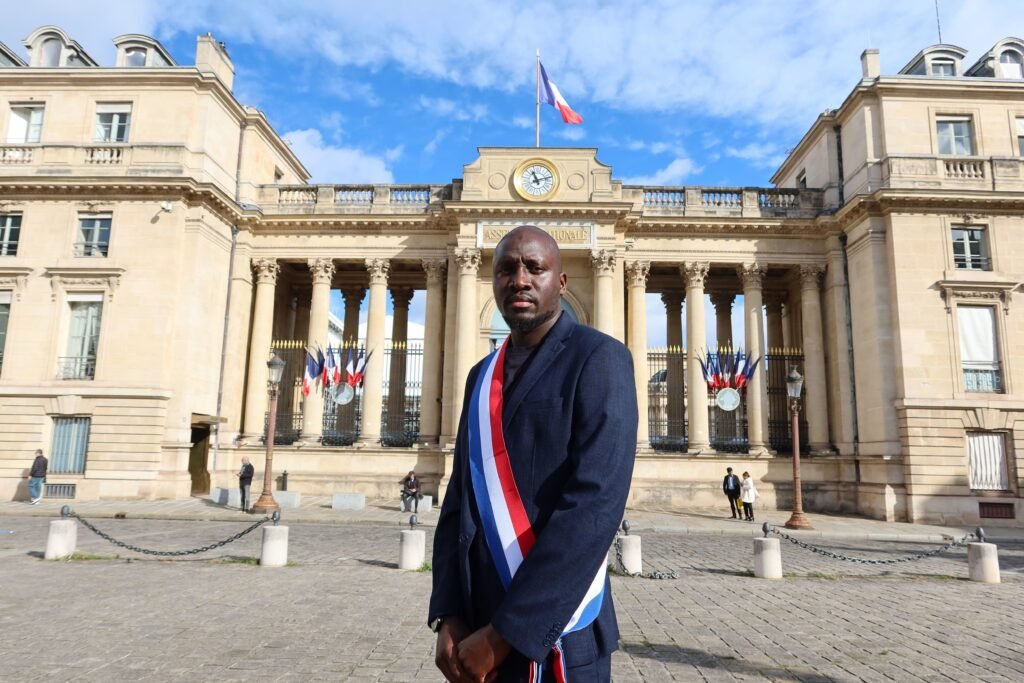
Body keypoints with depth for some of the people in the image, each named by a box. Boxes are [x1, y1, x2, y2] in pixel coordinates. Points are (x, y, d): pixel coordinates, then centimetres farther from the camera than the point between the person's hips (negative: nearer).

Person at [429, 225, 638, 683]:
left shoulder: (599, 359, -12)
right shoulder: (483, 375, 9)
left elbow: (596, 503, -21)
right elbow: (460, 496, 7)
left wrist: (504, 634, -19)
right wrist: (449, 616, -5)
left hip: (554, 639, -6)